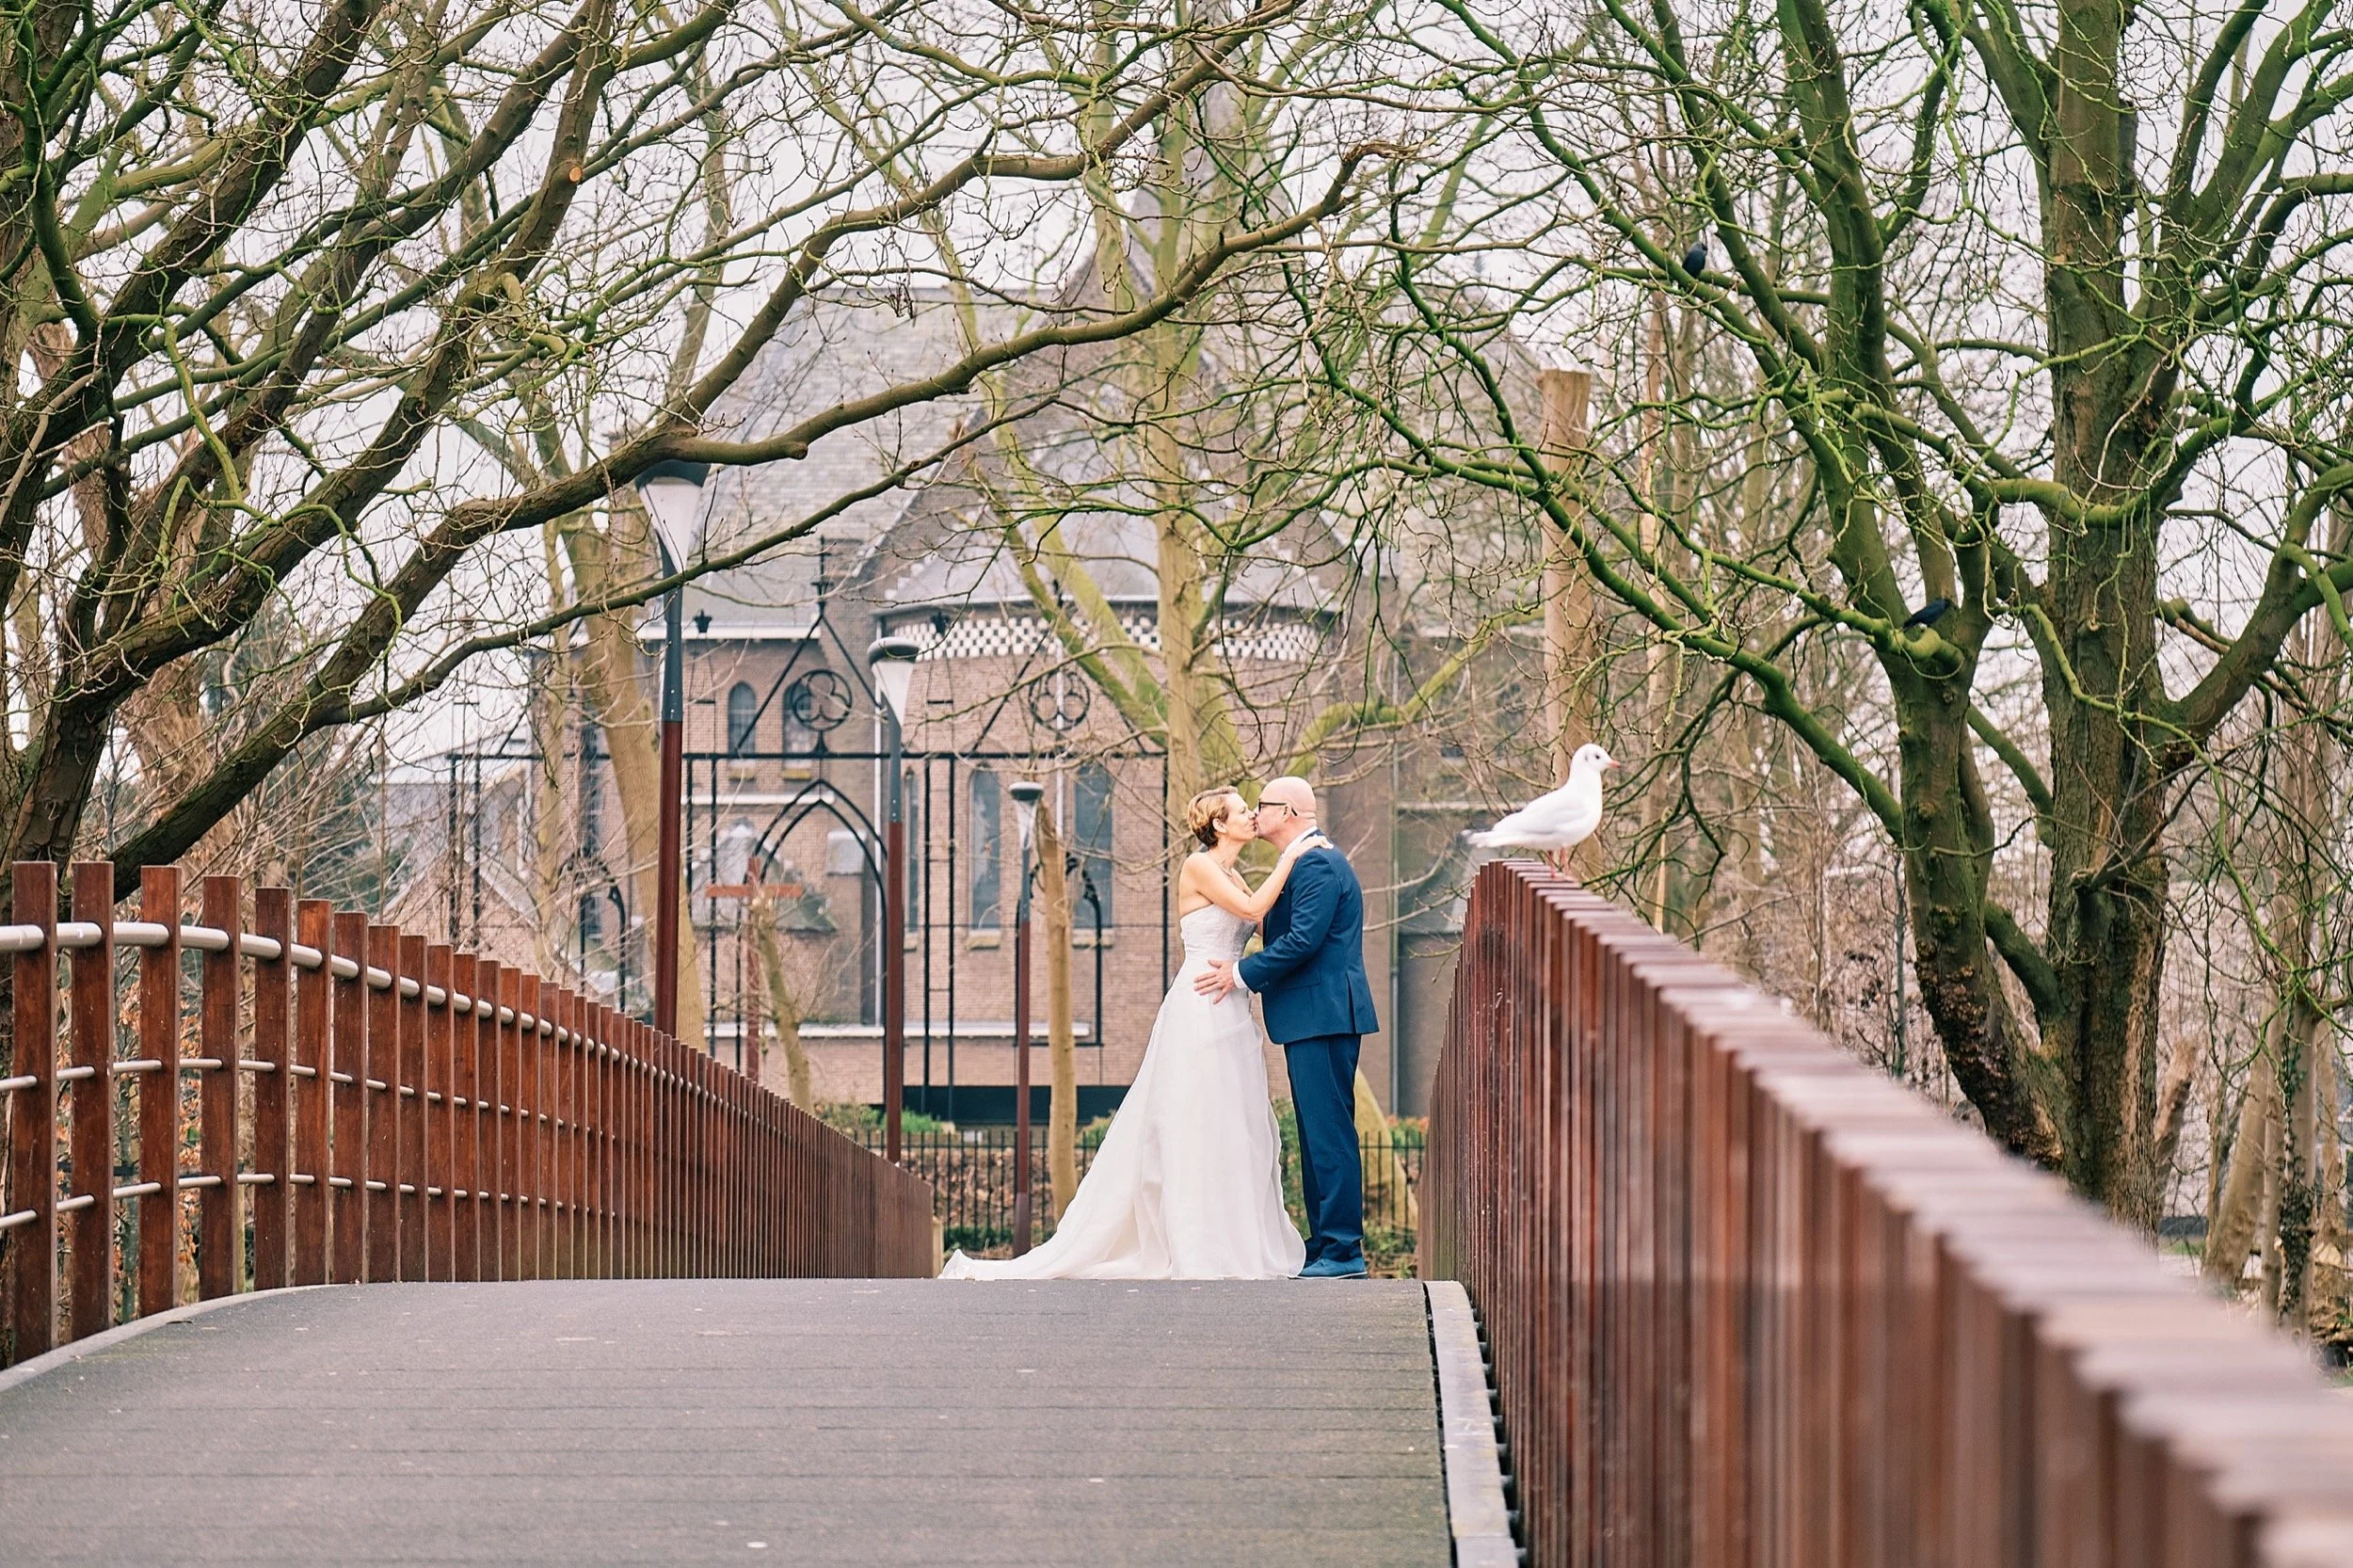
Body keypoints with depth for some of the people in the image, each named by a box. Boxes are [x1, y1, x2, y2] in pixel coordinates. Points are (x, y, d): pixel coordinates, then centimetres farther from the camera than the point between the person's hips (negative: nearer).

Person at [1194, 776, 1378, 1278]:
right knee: (1319, 1134, 11)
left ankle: (1342, 1251, -11)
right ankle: (1325, 1250, 14)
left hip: (1322, 1015, -11)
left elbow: (1302, 940, -21)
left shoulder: (1316, 864, -13)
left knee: (1328, 1132, -11)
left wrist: (1241, 974, -13)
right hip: (1317, 1016, 11)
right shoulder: (1310, 861, 21)